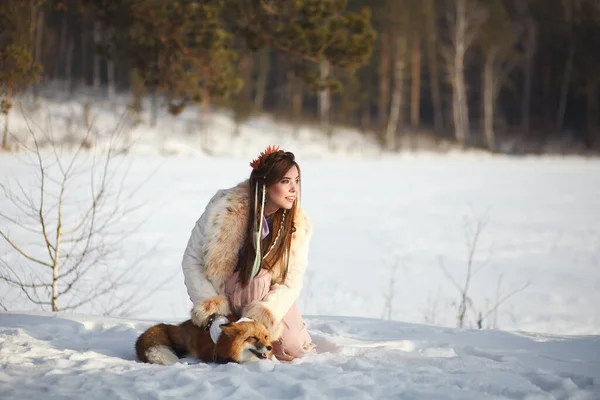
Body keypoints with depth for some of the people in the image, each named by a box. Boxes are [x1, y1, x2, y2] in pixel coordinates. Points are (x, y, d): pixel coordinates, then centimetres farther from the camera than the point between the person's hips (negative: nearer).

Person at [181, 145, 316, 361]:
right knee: (257, 278, -32)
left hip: (269, 298, 3)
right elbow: (192, 260, -13)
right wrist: (210, 306, -22)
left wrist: (264, 313, -32)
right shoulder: (223, 210, -23)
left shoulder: (298, 225, -14)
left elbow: (291, 282, -15)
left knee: (293, 350, -17)